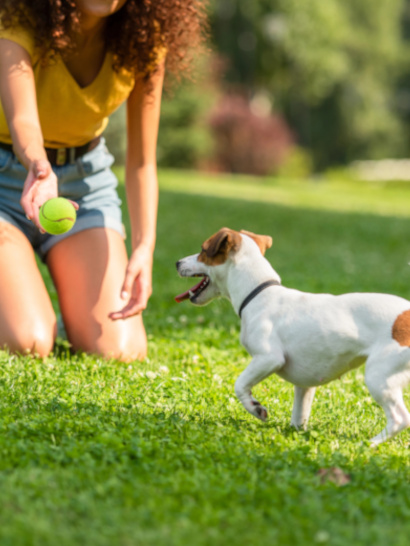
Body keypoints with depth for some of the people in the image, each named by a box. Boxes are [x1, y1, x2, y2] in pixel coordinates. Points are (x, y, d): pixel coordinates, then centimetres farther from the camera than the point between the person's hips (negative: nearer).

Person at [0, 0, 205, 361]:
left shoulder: (144, 40, -15)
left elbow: (141, 163, -13)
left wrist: (144, 249, -26)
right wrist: (39, 168, -67)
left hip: (85, 178, 3)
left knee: (120, 350, -12)